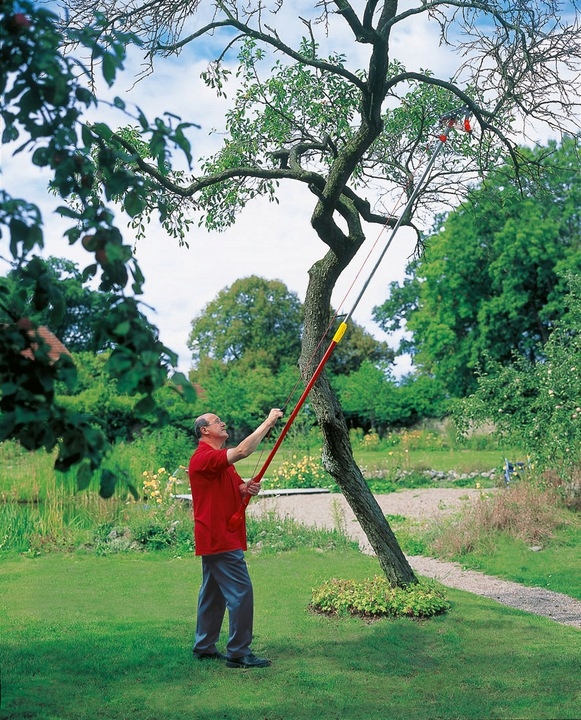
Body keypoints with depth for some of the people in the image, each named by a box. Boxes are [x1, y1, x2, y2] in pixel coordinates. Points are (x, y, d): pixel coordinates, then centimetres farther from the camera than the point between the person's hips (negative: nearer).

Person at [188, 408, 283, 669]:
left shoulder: (220, 460, 18)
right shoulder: (203, 457, -16)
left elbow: (237, 489, 22)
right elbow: (242, 451, -30)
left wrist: (248, 488, -3)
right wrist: (267, 422, -23)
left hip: (217, 538, 11)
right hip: (220, 539, -11)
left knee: (213, 594, 15)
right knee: (241, 592, -9)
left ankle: (204, 647, 23)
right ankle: (239, 653, -4)